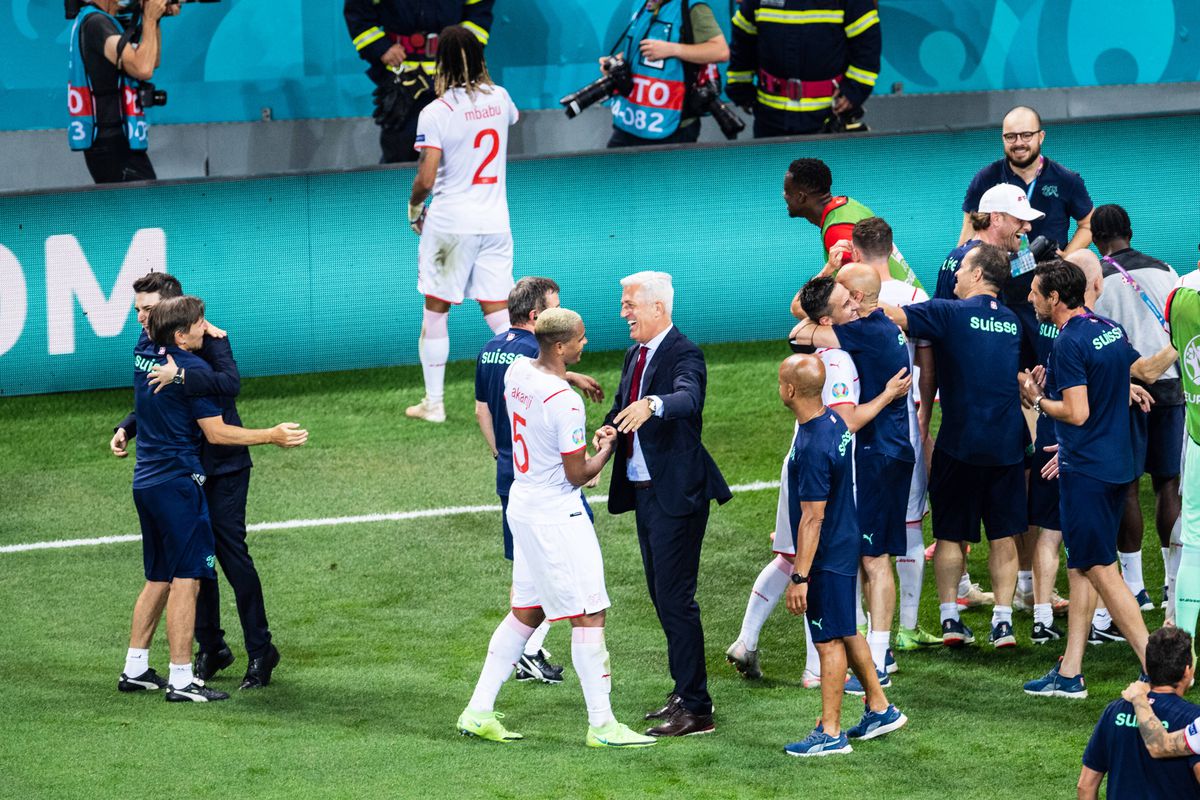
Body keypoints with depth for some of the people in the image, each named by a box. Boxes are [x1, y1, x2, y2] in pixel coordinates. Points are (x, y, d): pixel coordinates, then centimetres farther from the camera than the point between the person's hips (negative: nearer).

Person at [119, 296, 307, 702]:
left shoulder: (145, 352, 6)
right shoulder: (192, 369, -17)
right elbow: (216, 432, -15)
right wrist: (272, 436, -9)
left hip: (145, 483, 9)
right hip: (177, 482, -9)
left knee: (158, 578, 18)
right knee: (186, 578, -7)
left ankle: (135, 669, 20)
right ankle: (181, 680, -9)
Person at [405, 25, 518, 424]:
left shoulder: (435, 113, -13)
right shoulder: (498, 97, 2)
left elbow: (425, 179, -16)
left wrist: (414, 208, 4)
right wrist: (480, 79, 37)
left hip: (449, 224, -4)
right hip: (495, 222, 4)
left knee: (435, 312, 9)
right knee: (498, 313, 6)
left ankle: (433, 402, 13)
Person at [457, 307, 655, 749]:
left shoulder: (517, 371, 0)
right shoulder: (564, 401, -23)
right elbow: (578, 474, -16)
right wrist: (607, 448, -1)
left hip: (522, 504, 9)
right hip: (557, 514, -9)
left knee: (526, 612, 17)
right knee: (589, 616, -2)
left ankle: (479, 711, 18)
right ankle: (601, 725, 1)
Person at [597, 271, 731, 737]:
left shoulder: (683, 355, -16)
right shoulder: (635, 355, 12)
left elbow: (688, 398, -35)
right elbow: (622, 404, 19)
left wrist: (651, 404, -55)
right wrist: (609, 428, -5)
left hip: (676, 493, -10)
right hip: (644, 489, 10)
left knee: (676, 598, -8)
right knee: (662, 596, 16)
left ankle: (695, 708, -4)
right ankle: (687, 693, 28)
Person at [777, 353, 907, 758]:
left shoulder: (812, 448, -27)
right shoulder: (834, 421, 3)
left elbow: (812, 518, -25)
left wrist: (800, 577, -21)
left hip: (826, 558, -10)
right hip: (845, 546, 10)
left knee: (830, 641, 0)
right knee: (845, 633, 21)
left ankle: (830, 733, 8)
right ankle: (879, 709, 30)